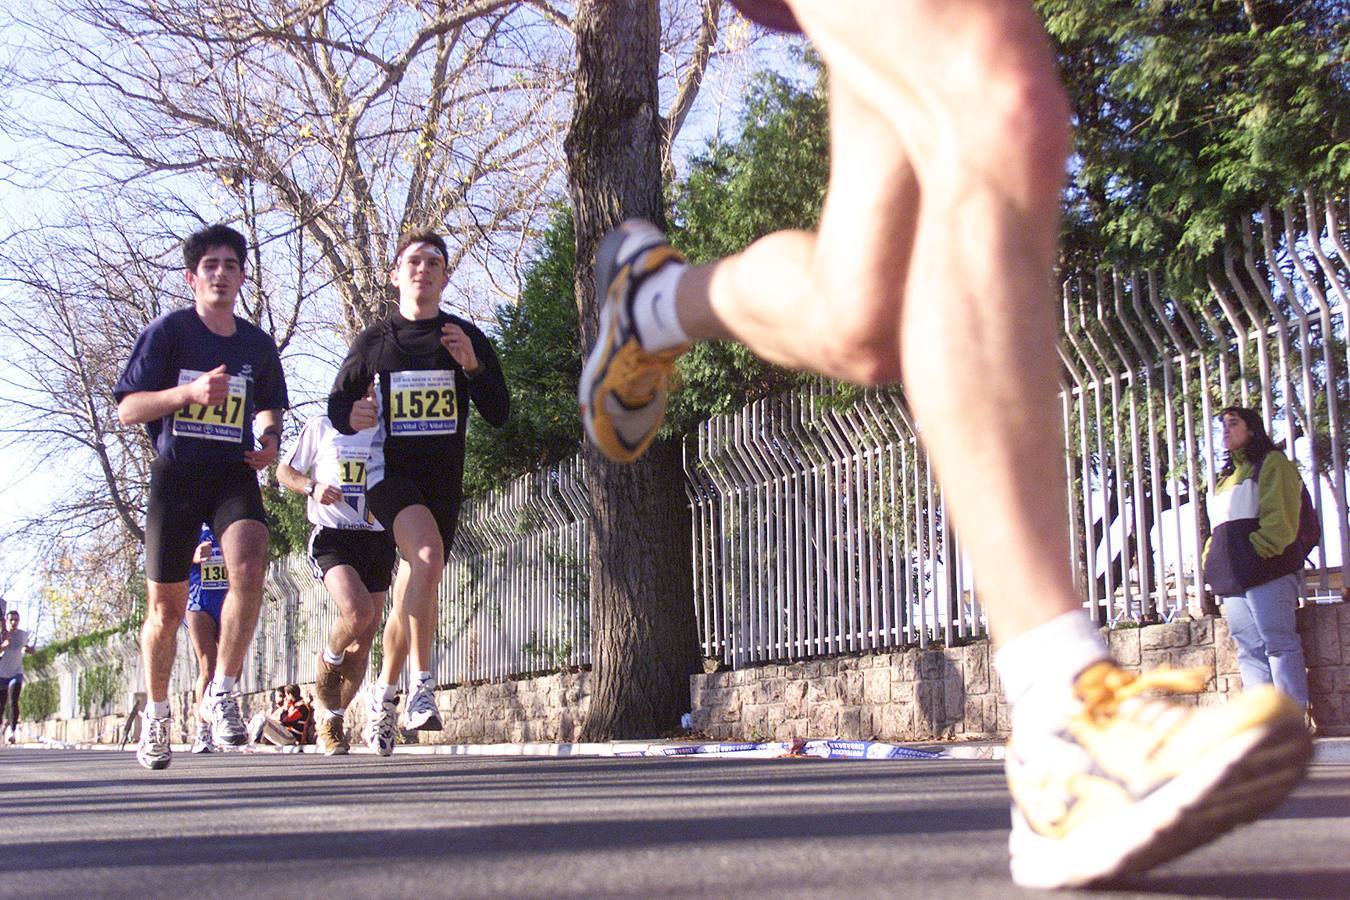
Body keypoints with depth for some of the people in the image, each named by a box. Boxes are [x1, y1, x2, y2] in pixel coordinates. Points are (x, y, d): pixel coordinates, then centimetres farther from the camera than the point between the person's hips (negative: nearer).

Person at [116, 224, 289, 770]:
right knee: (166, 606, 4)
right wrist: (190, 391, -21)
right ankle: (156, 714, 25)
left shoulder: (257, 344, 10)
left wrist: (270, 438, 3)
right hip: (175, 474, -2)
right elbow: (128, 409, -6)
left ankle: (221, 695, -13)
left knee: (250, 567, -26)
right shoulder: (168, 331, -1)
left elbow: (269, 407, 26)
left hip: (235, 474, 2)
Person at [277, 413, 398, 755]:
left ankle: (332, 719, 17)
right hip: (332, 535, -4)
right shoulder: (320, 427, 7)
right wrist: (313, 487, -10)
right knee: (358, 611, -28)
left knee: (363, 641, 1)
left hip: (378, 539, 4)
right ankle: (328, 663, 4)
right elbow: (284, 471, 11)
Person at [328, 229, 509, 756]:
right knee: (428, 554, -31)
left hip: (444, 480, 3)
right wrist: (352, 415, -12)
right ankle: (421, 686, -28)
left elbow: (498, 415, 2)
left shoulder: (467, 338, 6)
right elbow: (338, 402, 12)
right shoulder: (374, 341, 5)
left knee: (412, 594, 9)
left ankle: (385, 694, 31)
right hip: (389, 471, -3)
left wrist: (472, 366, -15)